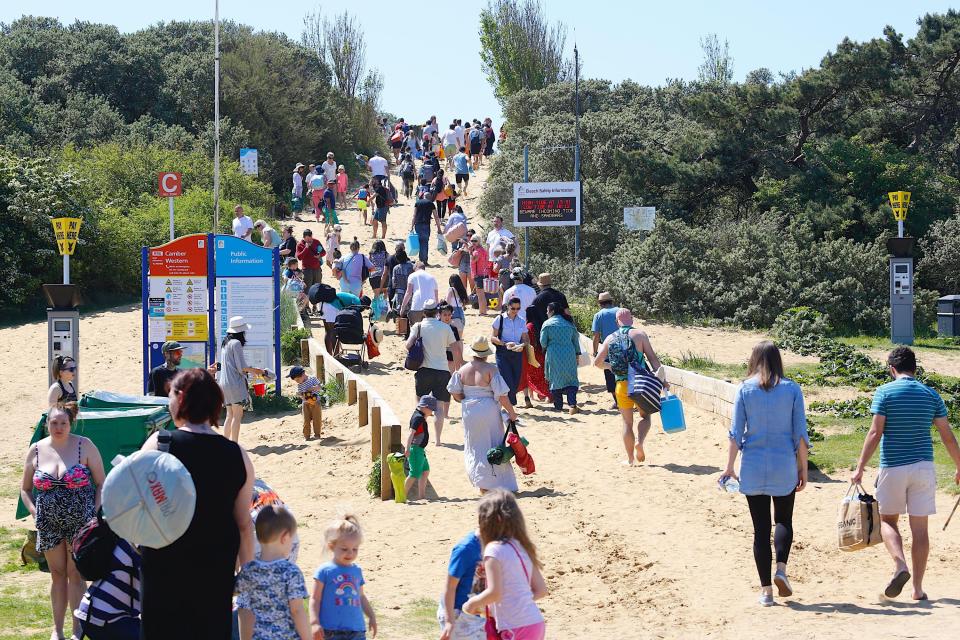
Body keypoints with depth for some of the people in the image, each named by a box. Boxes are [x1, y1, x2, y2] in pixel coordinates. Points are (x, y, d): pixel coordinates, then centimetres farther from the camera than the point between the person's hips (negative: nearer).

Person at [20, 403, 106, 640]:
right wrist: (34, 513, -3)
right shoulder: (36, 450, 1)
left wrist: (95, 512, -10)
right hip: (49, 525, 2)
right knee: (58, 575, 10)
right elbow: (25, 489, 11)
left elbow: (102, 483, -2)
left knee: (76, 575, 0)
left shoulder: (84, 446, -6)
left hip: (80, 523, -2)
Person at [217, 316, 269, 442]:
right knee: (237, 415, -8)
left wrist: (250, 370, 22)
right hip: (235, 383, -9)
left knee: (230, 415, 11)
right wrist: (256, 371, 2)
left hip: (224, 383, 9)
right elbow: (242, 367, -13)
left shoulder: (225, 343, 15)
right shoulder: (236, 343, -11)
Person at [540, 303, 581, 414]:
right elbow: (576, 341, 13)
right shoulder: (569, 323, 9)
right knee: (571, 380, 4)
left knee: (555, 380, 9)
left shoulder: (547, 324, -3)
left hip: (554, 356, -2)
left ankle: (558, 406, 10)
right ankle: (572, 405, -12)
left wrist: (546, 348, 19)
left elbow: (543, 342, -2)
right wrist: (577, 353, 22)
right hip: (569, 355, 2)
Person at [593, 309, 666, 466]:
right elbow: (653, 358, -8)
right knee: (645, 416, 15)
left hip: (622, 385, 2)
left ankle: (630, 459, 15)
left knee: (627, 422, 13)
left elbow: (597, 362, 10)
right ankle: (639, 442, -11)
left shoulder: (610, 339, 5)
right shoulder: (639, 335, -4)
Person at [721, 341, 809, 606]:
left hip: (753, 468, 0)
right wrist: (803, 469, 6)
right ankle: (781, 568, -6)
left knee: (761, 527, 7)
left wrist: (729, 467, 3)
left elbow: (736, 433, -3)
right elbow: (800, 433, -2)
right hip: (784, 466, 0)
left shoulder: (744, 390, -2)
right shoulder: (792, 389, -2)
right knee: (784, 520, 18)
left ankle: (766, 589, 6)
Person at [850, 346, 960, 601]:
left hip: (893, 467, -2)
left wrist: (860, 467, -8)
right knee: (919, 527, 5)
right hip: (923, 466, 2)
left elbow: (875, 432, -11)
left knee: (887, 520, 13)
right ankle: (918, 588, 6)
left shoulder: (885, 392, -4)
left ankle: (900, 564, -13)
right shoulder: (931, 395, 6)